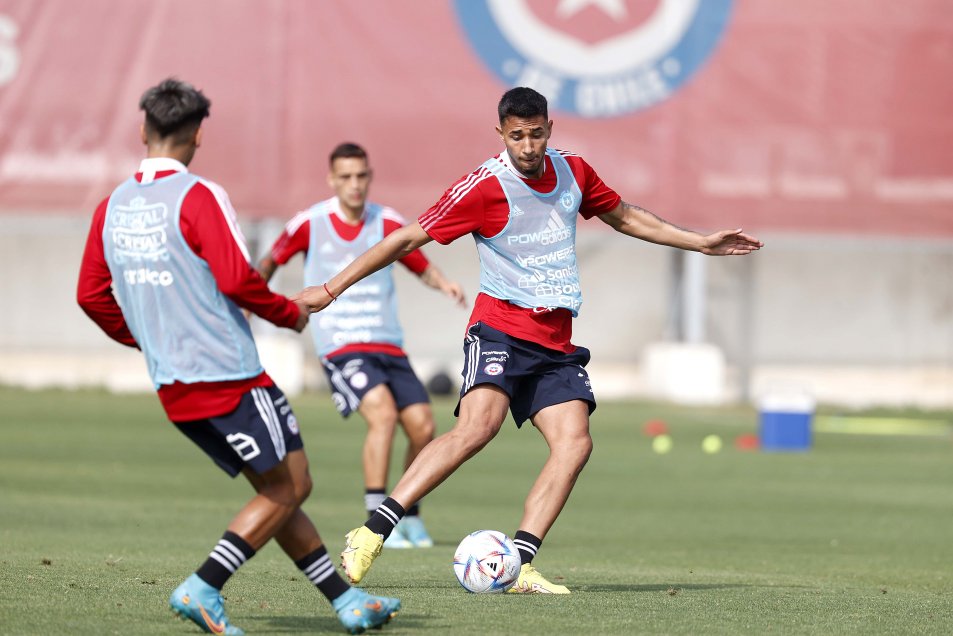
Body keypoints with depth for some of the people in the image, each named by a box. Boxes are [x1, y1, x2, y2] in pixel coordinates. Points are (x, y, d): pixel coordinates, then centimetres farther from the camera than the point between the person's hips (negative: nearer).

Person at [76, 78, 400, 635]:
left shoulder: (112, 208, 8)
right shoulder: (197, 196, -13)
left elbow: (91, 296, 13)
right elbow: (236, 279, -19)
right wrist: (291, 315, -2)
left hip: (173, 389, 8)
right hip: (230, 379, -8)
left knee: (279, 491, 15)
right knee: (290, 488, 1)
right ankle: (203, 589, -10)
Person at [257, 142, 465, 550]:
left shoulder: (389, 224, 1)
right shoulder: (310, 224, -3)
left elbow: (422, 268, 11)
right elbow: (269, 263, 12)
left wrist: (444, 284, -9)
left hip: (388, 344, 4)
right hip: (340, 345, -4)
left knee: (422, 426, -6)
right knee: (383, 412, -26)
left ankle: (410, 515, 17)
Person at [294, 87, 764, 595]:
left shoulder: (573, 172, 8)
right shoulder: (484, 186, -10)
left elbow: (623, 216, 27)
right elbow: (407, 239, -8)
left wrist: (700, 243, 30)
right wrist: (330, 290, -9)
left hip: (555, 342, 6)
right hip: (500, 329, -6)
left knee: (575, 442, -14)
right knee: (478, 426, -29)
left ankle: (519, 566, -15)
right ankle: (371, 533, -30)